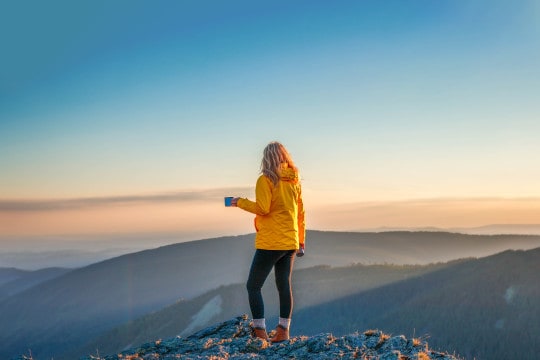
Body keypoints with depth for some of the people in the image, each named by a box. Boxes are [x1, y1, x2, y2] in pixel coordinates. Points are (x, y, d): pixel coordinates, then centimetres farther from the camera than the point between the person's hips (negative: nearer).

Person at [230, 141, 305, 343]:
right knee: (284, 286, 11)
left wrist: (240, 202, -4)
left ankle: (260, 331, -3)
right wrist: (301, 240, 21)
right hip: (290, 243, 6)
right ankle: (283, 330, 12)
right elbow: (301, 212, 13)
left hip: (270, 243, -6)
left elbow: (262, 208, -19)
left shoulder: (266, 180, -10)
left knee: (253, 286, 2)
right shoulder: (295, 181, 9)